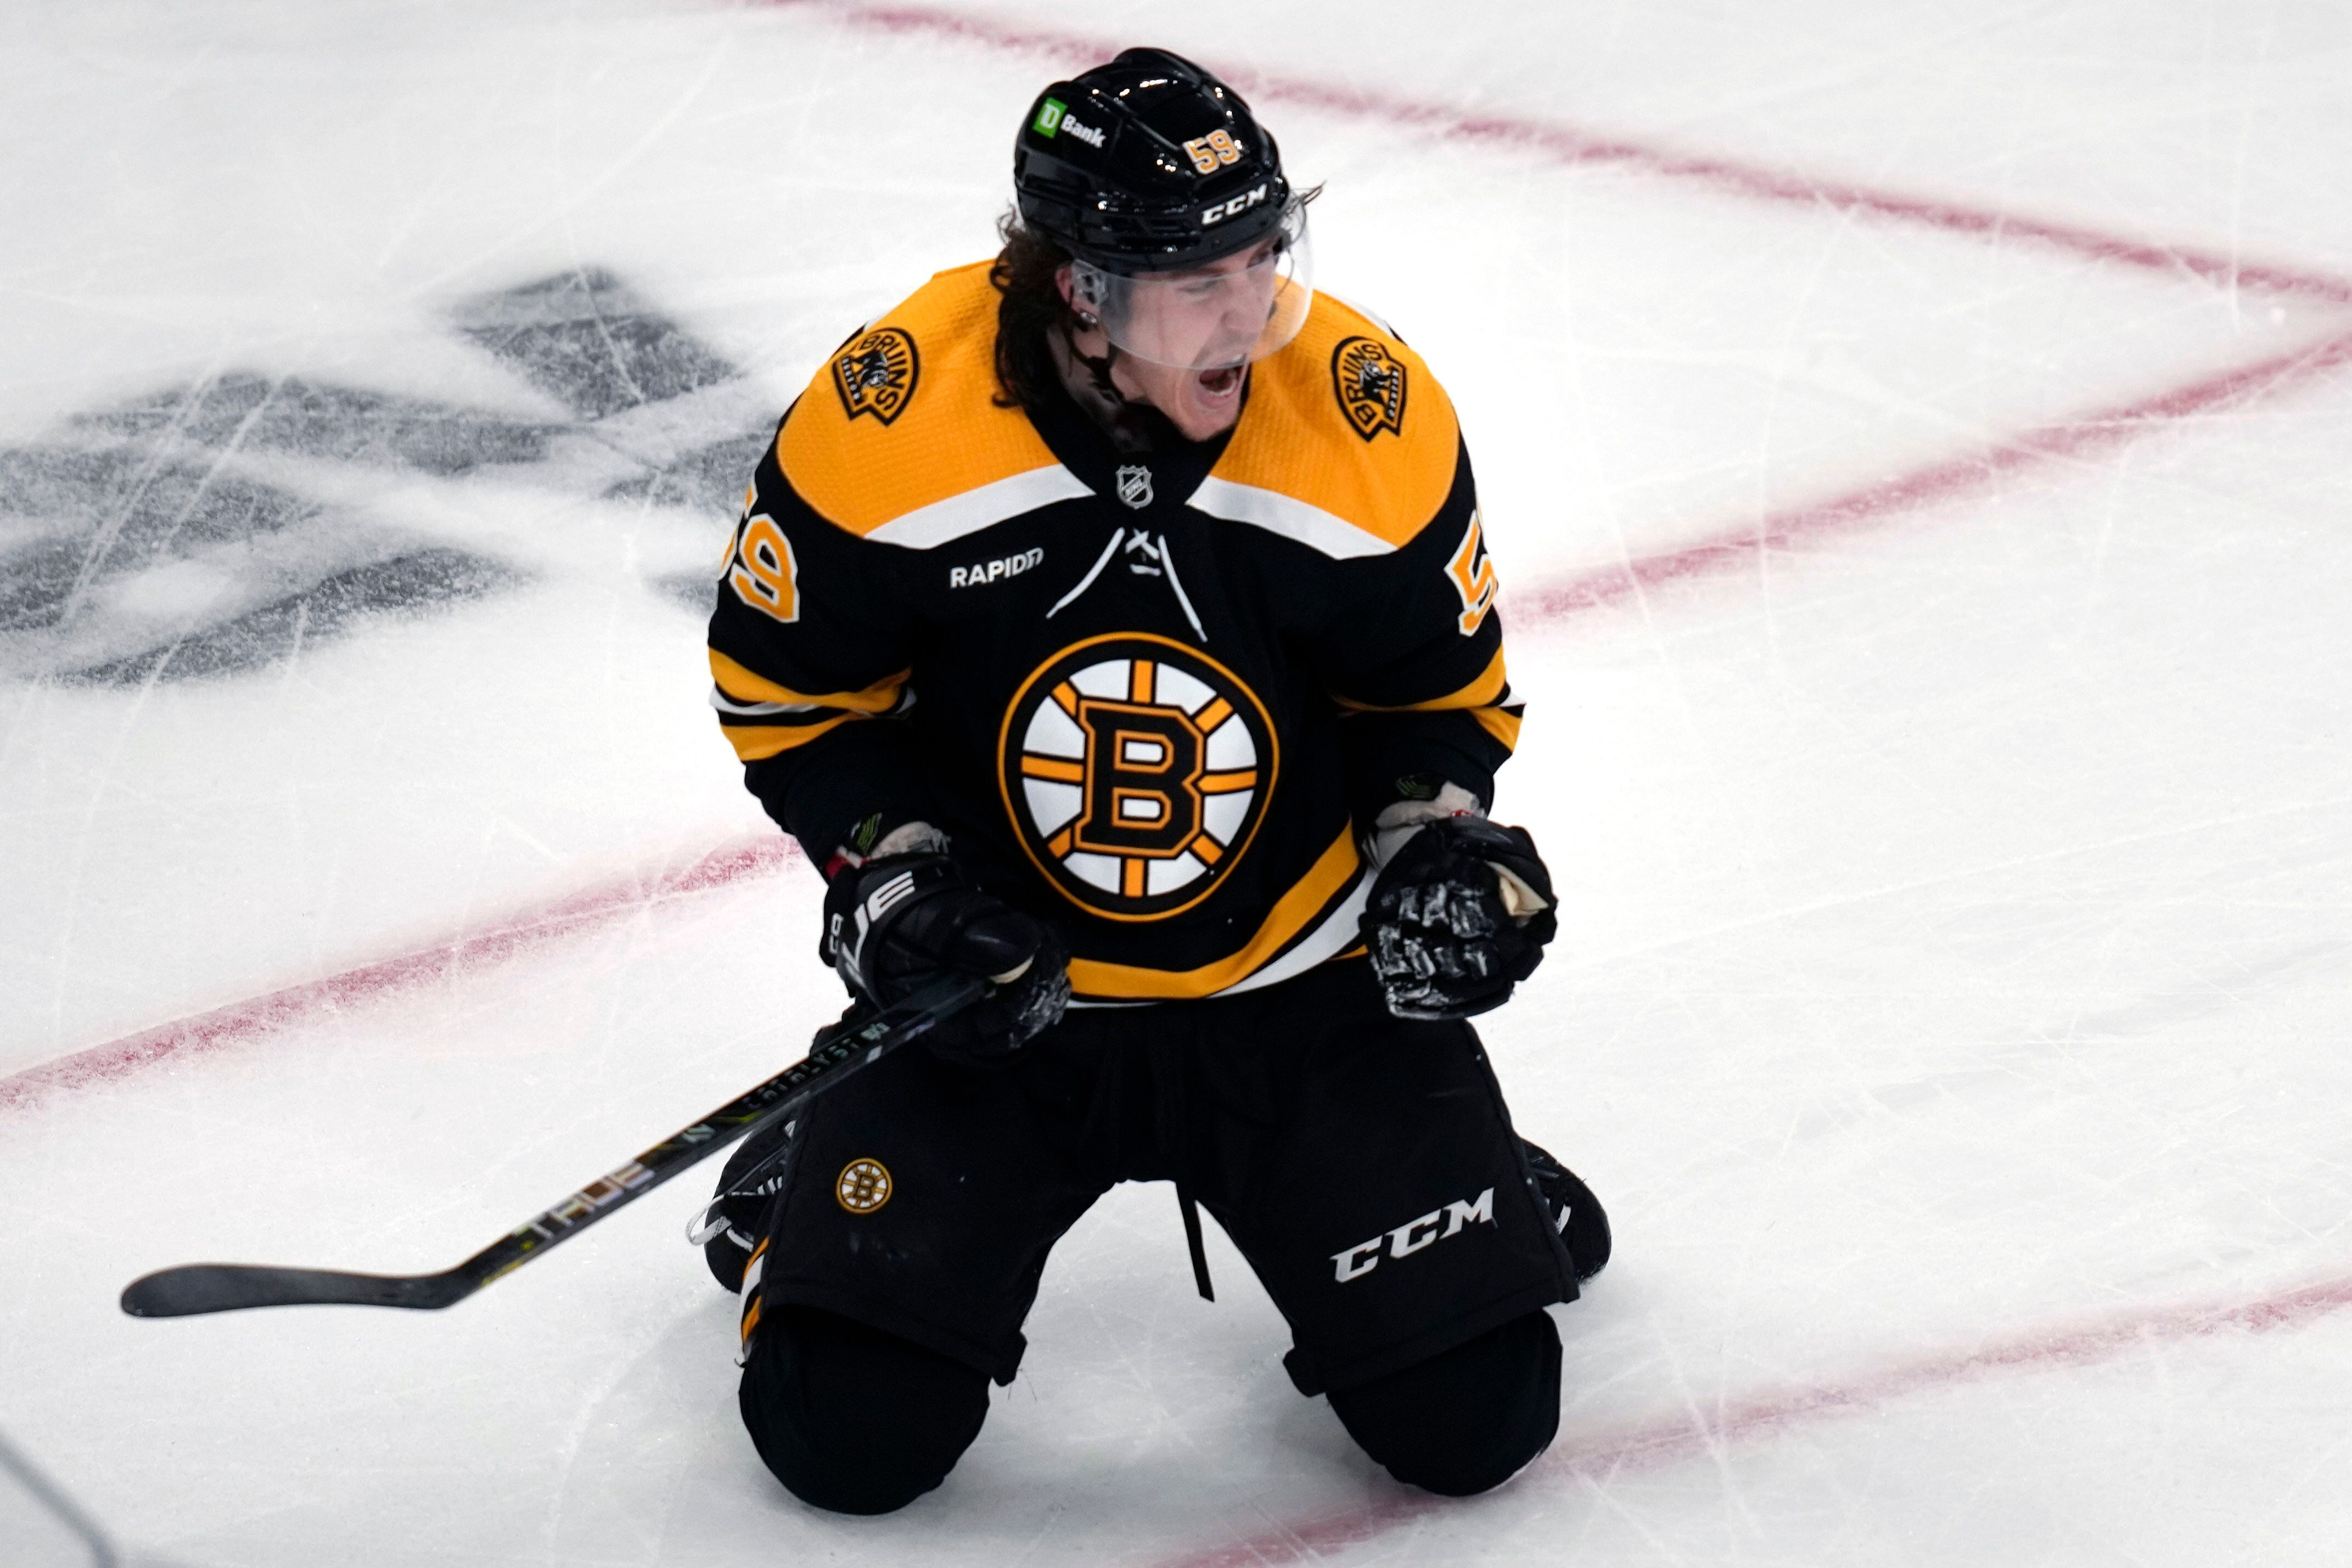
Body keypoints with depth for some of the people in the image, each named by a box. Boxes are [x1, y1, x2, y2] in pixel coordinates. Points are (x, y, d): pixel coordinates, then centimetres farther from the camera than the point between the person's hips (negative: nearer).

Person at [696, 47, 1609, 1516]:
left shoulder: (1375, 419, -15)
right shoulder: (890, 416, -19)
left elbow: (1441, 689, 2)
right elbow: (786, 679, -2)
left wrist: (1436, 840, -15)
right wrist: (891, 872, -13)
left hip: (1303, 984, 1)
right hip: (994, 981, -1)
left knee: (1473, 1414, -6)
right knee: (847, 1429, -9)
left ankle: (1480, 1195, 28)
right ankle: (798, 1198, 25)